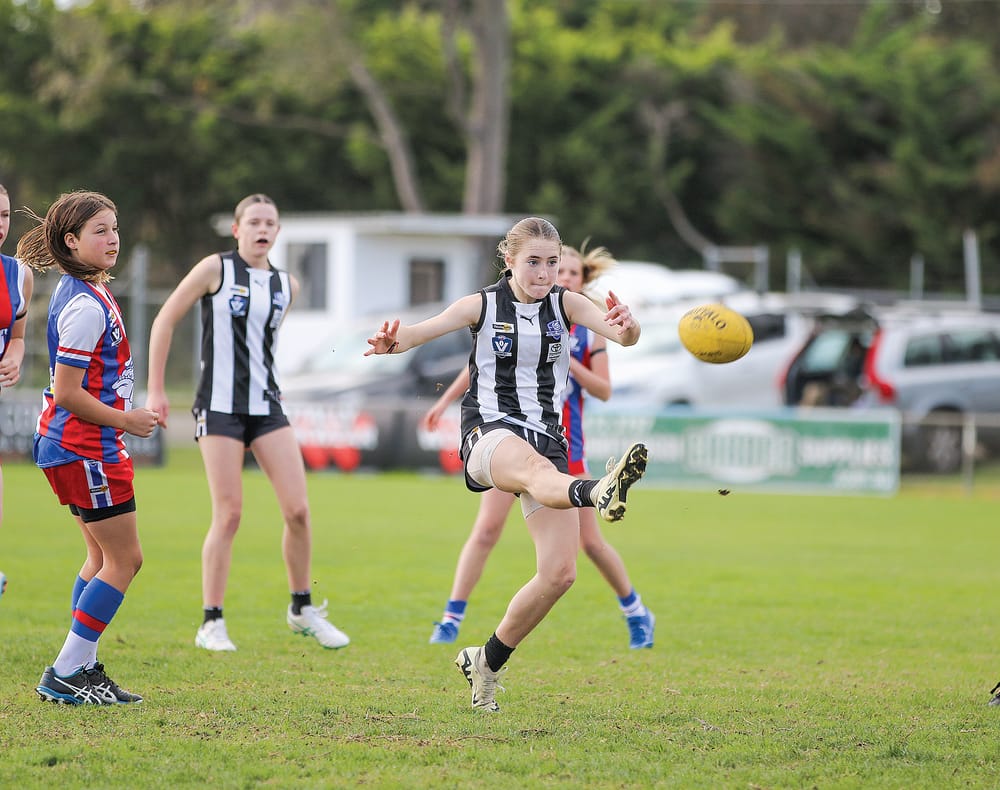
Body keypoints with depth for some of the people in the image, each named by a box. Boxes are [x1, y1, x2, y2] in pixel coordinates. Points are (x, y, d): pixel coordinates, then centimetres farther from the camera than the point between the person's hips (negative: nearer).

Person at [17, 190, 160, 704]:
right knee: (124, 559, -4)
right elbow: (67, 394, -22)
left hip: (79, 446, 10)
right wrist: (125, 420, -12)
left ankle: (83, 669, 18)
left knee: (103, 557, 16)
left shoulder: (84, 291, 10)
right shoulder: (86, 306, -21)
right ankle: (65, 676, -2)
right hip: (86, 448, -10)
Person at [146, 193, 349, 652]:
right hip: (219, 407, -4)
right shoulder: (215, 269, -3)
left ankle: (302, 610, 14)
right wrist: (155, 390, -3)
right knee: (229, 515, -8)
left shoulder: (286, 286, 10)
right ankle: (211, 623, 2)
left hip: (267, 407, 4)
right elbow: (164, 321, 0)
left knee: (298, 510, -4)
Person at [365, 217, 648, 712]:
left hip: (547, 438, 4)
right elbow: (422, 329, -12)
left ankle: (487, 663, 13)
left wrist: (626, 328, -37)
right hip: (489, 434, -4)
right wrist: (392, 342, -36)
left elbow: (622, 335, -11)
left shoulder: (565, 304, 6)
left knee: (559, 573, -7)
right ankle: (599, 493, -78)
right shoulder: (483, 305, 2)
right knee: (537, 468, -41)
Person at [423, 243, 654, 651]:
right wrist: (445, 400, 10)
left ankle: (635, 612, 23)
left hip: (563, 448, 0)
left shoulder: (590, 330, 1)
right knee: (486, 529, -10)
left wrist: (568, 362, -18)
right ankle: (452, 618, -6)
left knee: (591, 541, 3)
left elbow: (604, 391, -4)